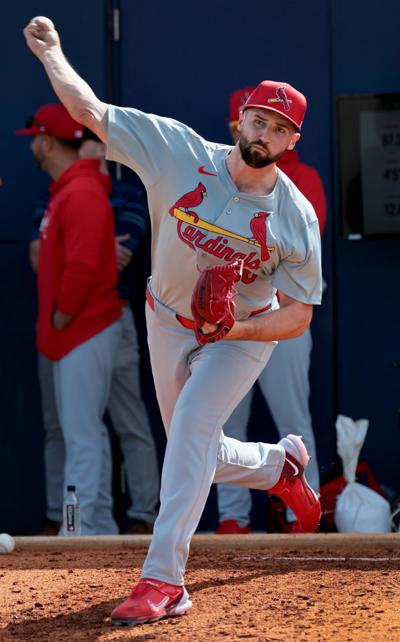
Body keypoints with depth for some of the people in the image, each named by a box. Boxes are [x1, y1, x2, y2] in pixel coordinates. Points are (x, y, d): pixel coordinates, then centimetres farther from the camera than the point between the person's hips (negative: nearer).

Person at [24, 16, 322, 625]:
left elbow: (299, 316, -17)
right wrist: (51, 52, -19)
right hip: (169, 323, 3)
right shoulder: (179, 152, -19)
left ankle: (164, 576, -25)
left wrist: (232, 328, -31)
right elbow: (90, 110, -17)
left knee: (192, 426, -24)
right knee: (194, 452, 13)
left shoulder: (297, 219, -21)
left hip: (246, 333, -3)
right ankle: (280, 464, 46)